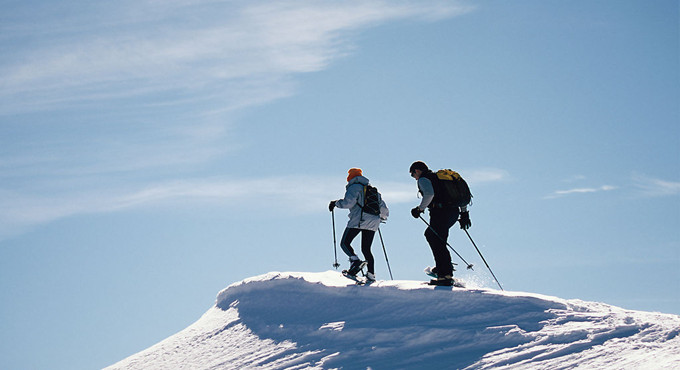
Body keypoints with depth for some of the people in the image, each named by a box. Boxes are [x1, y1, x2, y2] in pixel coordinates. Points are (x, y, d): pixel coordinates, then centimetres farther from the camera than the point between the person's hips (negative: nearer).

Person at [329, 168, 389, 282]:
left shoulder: (353, 188, 4)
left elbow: (348, 203, -15)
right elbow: (384, 210, 25)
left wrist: (335, 203, 2)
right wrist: (382, 217, 46)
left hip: (358, 220, -6)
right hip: (373, 223, 7)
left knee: (345, 243, 1)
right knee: (366, 249, 12)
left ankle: (355, 261, -23)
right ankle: (371, 274, 0)